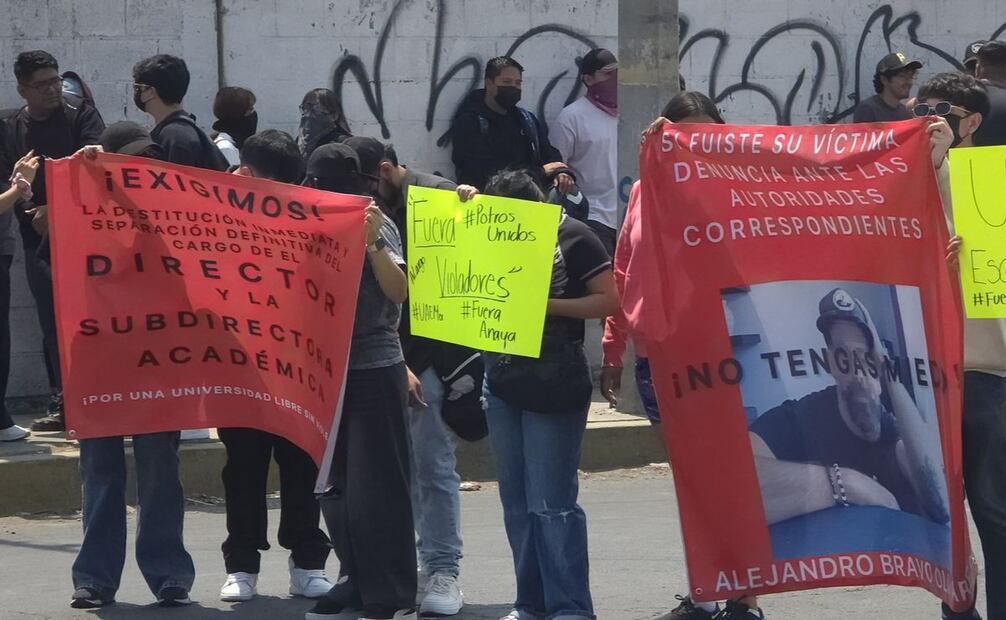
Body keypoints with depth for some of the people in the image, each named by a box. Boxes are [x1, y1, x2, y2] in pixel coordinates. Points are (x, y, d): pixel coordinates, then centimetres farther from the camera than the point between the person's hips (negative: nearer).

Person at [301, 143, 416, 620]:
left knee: (375, 486, -5)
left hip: (374, 369, -6)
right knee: (335, 485, 10)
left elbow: (398, 292, -17)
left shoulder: (376, 224, -9)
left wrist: (373, 242, -26)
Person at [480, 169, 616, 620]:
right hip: (502, 380, 7)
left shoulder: (571, 237, -8)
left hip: (554, 387, -7)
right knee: (517, 502, 10)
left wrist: (548, 305, -17)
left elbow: (609, 299, -10)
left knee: (551, 503, -9)